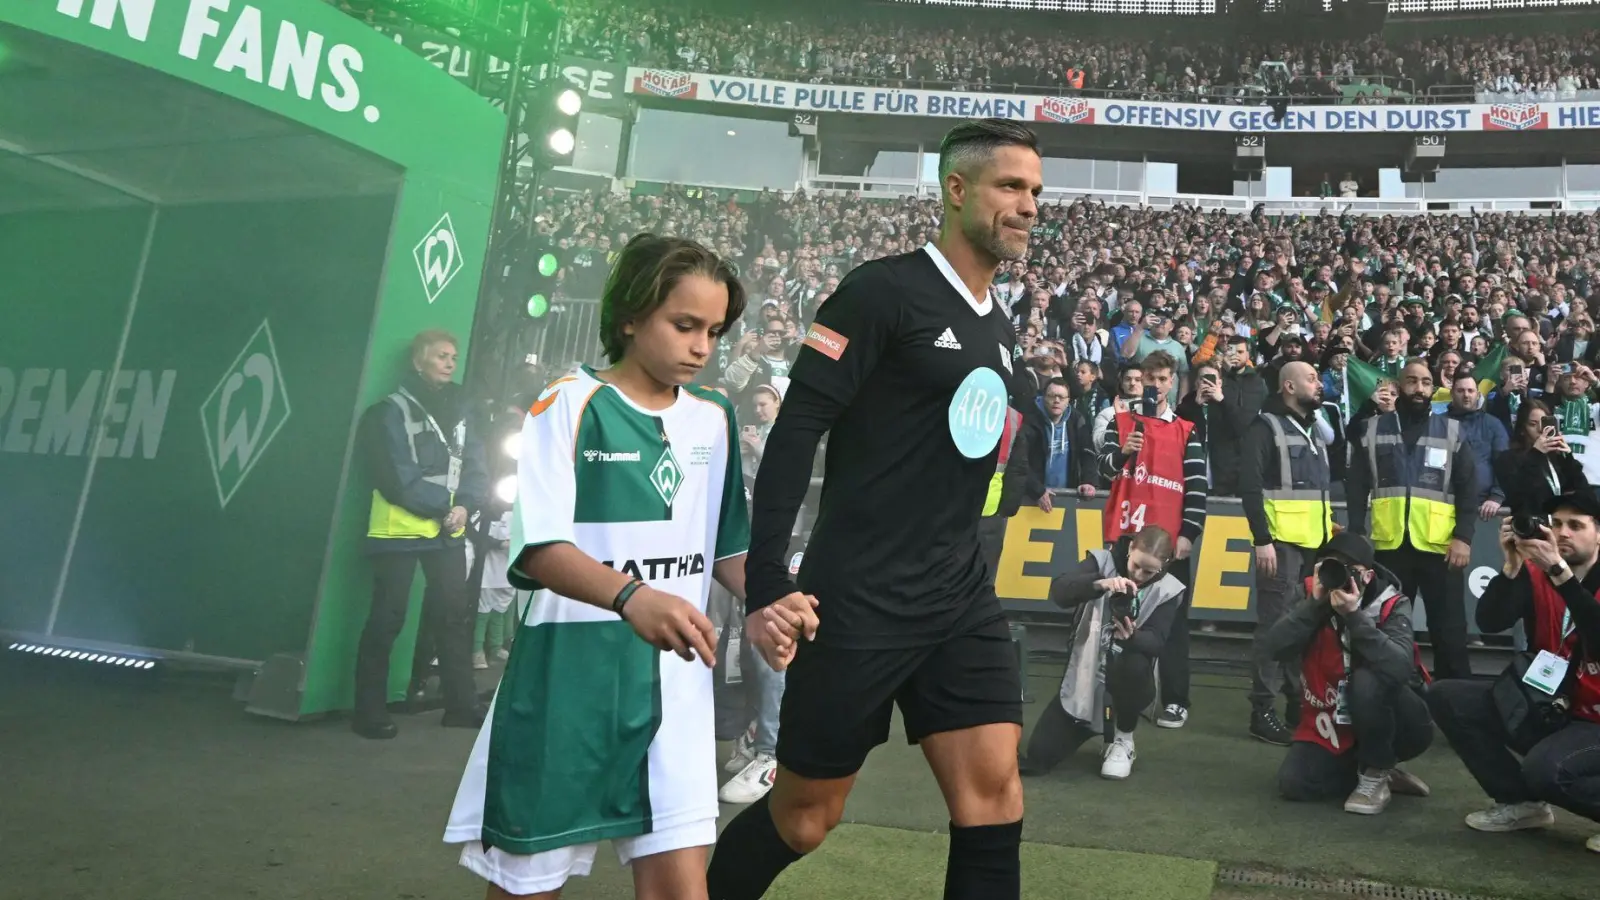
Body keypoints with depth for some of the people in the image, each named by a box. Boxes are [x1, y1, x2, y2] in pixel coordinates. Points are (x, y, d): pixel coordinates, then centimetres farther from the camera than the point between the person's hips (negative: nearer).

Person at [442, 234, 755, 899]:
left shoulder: (715, 420, 8)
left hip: (673, 676, 3)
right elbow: (541, 547, -17)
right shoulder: (569, 405, -7)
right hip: (570, 672, -3)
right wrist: (630, 597, -34)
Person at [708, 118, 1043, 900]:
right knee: (806, 814, 7)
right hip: (859, 602, -7)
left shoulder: (998, 328, 14)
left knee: (994, 797, 1)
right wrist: (766, 584, -21)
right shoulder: (884, 290, -11)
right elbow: (794, 433, -16)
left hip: (961, 602, 7)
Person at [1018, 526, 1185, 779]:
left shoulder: (1167, 589, -6)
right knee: (1038, 757, -15)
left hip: (1128, 680, 0)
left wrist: (1132, 637, -39)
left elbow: (1156, 643, -16)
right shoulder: (1103, 562, -8)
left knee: (1134, 663, -39)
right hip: (1084, 677, 0)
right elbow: (1059, 592, -24)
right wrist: (1100, 583, -41)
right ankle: (1089, 727, 20)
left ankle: (1123, 741, -10)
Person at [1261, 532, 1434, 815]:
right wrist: (1315, 603, -29)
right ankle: (1380, 769, 7)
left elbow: (1399, 667, -34)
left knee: (1368, 680, -34)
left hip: (1396, 726, -3)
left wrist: (1354, 614, -37)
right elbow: (1273, 649, -22)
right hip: (1333, 727, 3)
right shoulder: (1311, 594, -8)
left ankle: (1375, 774, -10)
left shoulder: (1392, 604, -15)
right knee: (1293, 781, -18)